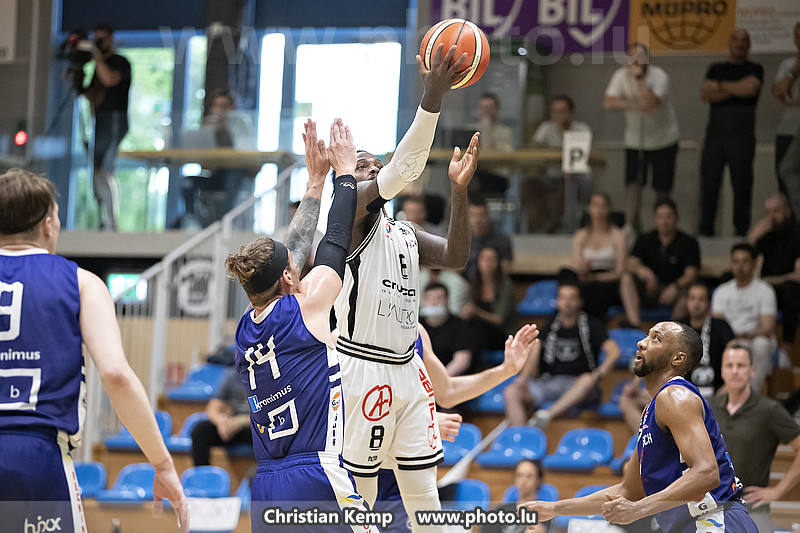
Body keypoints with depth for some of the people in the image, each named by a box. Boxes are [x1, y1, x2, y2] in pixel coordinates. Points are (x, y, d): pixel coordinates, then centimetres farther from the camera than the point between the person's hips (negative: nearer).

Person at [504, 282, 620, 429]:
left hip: (578, 385, -4)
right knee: (512, 392, -20)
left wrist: (598, 374, -25)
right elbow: (534, 355, 9)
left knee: (588, 380, -40)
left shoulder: (591, 326, 5)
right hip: (550, 382, 4)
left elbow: (614, 352, -7)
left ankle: (547, 415, -48)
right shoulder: (550, 327, 16)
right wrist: (524, 377, -11)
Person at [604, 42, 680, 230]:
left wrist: (640, 78, -32)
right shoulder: (621, 75, -9)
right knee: (633, 183, -13)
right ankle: (629, 226, -15)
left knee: (662, 187, 3)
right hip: (635, 139, 1)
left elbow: (650, 103, -34)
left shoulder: (659, 77, -19)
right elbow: (609, 102, -21)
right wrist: (633, 105, -30)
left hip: (663, 138, -1)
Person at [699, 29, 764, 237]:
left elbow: (751, 88, -12)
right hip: (715, 132, 2)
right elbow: (704, 94, 2)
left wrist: (720, 86, -3)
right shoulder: (716, 69, 18)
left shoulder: (754, 69, 9)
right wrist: (736, 89, -7)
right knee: (709, 183, -2)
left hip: (742, 135, -2)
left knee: (742, 184, -4)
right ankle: (705, 231, 3)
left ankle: (741, 232, 2)